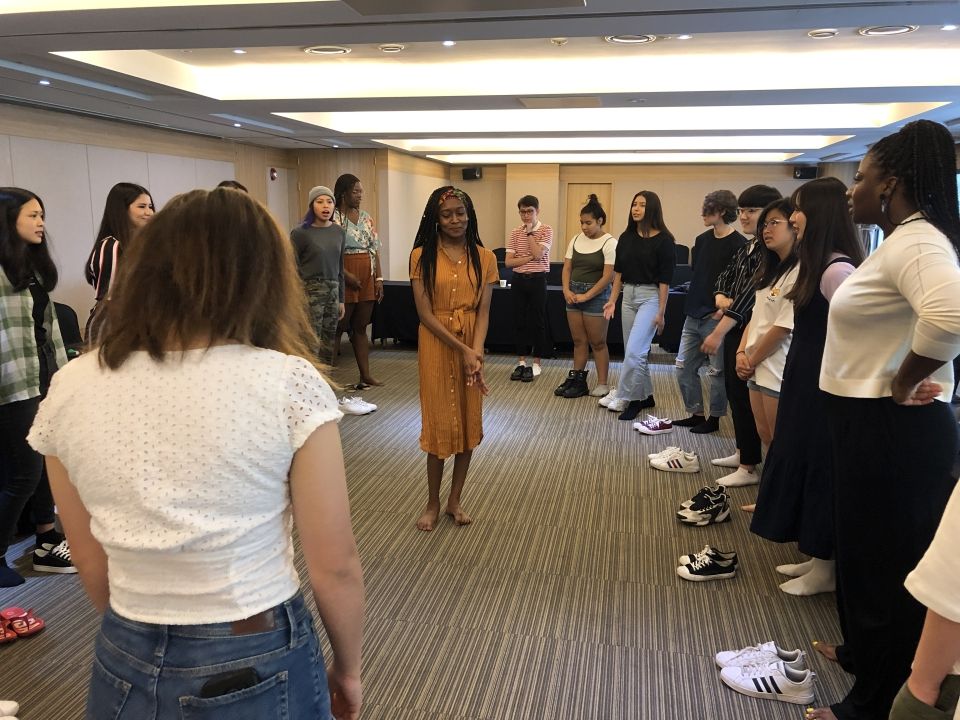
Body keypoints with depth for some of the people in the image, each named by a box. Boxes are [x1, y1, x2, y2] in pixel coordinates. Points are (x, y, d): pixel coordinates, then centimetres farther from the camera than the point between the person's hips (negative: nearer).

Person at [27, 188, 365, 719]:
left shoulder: (70, 390, -7)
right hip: (259, 671, -2)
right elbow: (334, 567, -12)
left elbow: (92, 565, 4)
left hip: (123, 674, 3)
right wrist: (348, 671, 4)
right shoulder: (289, 383, -18)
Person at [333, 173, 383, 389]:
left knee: (361, 327, 11)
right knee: (338, 328, -1)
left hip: (367, 279, 6)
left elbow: (375, 249, 14)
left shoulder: (366, 217, 13)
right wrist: (346, 275, -20)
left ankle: (365, 374, 14)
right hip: (345, 279, -6)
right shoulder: (334, 217, -7)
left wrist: (379, 277, 7)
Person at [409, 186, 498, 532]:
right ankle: (433, 503, 21)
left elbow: (483, 312, -4)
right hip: (436, 346, -2)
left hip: (473, 347, 3)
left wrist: (476, 353, -20)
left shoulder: (484, 257, 1)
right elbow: (425, 313, -11)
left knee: (469, 423, 8)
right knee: (439, 425, 3)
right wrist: (462, 349, -17)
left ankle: (455, 500, 25)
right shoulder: (422, 256, -6)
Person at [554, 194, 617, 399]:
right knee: (578, 340, 11)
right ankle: (577, 379, 19)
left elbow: (607, 276, -14)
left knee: (597, 342, 1)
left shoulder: (609, 243, -10)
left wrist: (586, 296, -15)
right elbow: (567, 267, 10)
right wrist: (566, 290, -6)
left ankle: (602, 384, 10)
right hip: (573, 293, 5)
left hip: (596, 294, -5)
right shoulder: (576, 239, 8)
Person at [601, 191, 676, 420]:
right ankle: (645, 396, 24)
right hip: (628, 295, 6)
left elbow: (665, 278, -10)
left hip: (650, 297, -6)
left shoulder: (663, 240, -9)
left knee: (634, 351, -13)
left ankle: (622, 396, 1)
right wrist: (612, 300, 6)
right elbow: (618, 271, 11)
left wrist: (661, 312, -11)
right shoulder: (626, 237, 7)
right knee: (633, 351, 11)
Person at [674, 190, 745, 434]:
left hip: (716, 318, -7)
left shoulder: (738, 245, -12)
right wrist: (692, 304, 9)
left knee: (716, 371, 4)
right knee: (684, 366, 10)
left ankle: (714, 419, 18)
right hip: (693, 315, 7)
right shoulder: (702, 240, 10)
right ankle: (696, 414, 23)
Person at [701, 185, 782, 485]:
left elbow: (752, 290, -22)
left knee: (745, 396, -4)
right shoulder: (747, 247, 12)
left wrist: (718, 332, -24)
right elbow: (726, 276, 17)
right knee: (734, 392, 16)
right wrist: (721, 299, -8)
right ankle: (743, 452, 30)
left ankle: (749, 467, 6)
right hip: (735, 329, 9)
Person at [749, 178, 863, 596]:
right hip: (807, 385, 10)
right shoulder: (820, 265, 11)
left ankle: (825, 569, 18)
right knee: (804, 462, 16)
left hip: (822, 389, -10)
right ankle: (816, 557, 30)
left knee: (819, 468, 2)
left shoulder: (836, 270, -20)